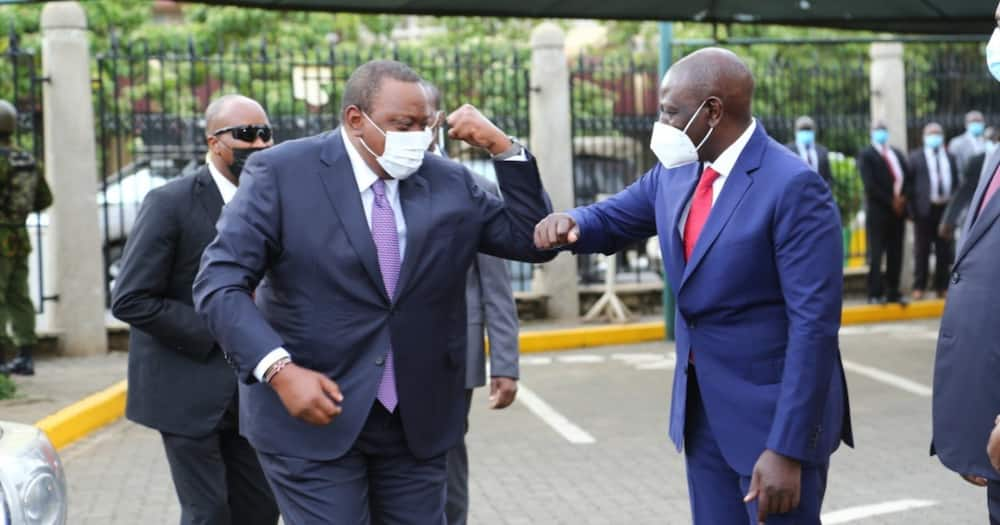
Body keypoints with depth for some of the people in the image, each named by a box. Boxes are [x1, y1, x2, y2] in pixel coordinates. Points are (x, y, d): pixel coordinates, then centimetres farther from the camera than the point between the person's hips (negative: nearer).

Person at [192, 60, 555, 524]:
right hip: (311, 413, -4)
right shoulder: (282, 171, -7)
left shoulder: (449, 182, 5)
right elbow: (219, 284, -12)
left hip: (418, 418, 4)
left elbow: (534, 241, 6)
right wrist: (280, 370, -25)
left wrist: (502, 147, -4)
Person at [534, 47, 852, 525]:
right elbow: (613, 218, 19)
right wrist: (569, 222, -8)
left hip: (773, 412, -7)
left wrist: (787, 449, -24)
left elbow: (814, 325, -22)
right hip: (700, 408, 7)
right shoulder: (676, 173, 3)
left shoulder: (793, 186, -19)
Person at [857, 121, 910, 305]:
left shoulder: (897, 153, 19)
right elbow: (870, 185, -10)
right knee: (876, 254, -4)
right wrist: (891, 202, -12)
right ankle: (875, 293, -2)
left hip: (898, 209, 5)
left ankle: (893, 292, 10)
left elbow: (906, 177, 14)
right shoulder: (866, 155, -1)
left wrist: (902, 199, -3)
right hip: (878, 210, -5)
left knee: (895, 254, 5)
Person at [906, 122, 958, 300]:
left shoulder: (950, 157, 15)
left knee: (944, 252, 5)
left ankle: (941, 287, 12)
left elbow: (956, 182, 16)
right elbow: (909, 183, 0)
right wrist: (913, 207, -6)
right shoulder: (915, 157, 4)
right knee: (922, 251, 0)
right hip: (925, 209, -3)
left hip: (946, 209, 3)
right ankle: (919, 287, 5)